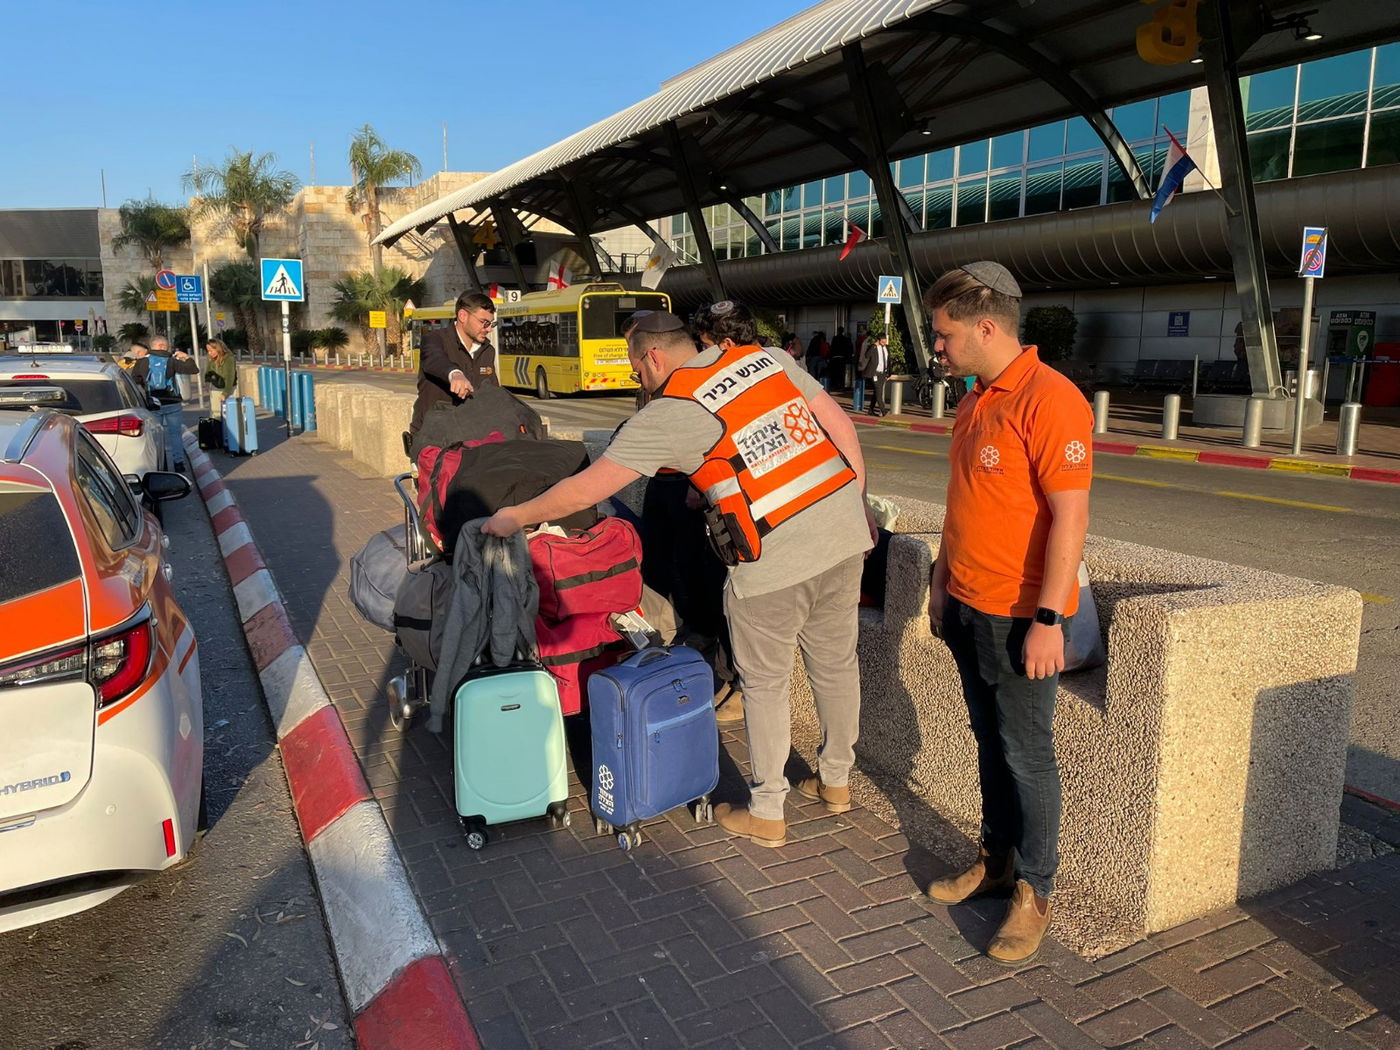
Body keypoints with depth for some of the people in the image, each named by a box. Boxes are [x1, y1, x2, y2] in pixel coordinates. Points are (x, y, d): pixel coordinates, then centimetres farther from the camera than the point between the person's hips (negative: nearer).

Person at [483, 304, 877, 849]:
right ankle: (835, 781, 41)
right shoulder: (767, 358, 9)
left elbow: (584, 489, -3)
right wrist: (858, 504, 17)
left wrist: (515, 517, 11)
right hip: (845, 532, 7)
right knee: (836, 664, 21)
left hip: (775, 559, -6)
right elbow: (840, 424, 9)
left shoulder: (669, 414, -5)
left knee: (764, 684, 12)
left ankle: (766, 814, 26)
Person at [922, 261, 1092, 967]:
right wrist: (942, 577, 18)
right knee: (989, 742, 19)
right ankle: (996, 859, 35)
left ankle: (1034, 891, 21)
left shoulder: (1050, 400, -19)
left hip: (1021, 616, -8)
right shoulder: (978, 400, 10)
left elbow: (1070, 517, -22)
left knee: (1027, 756, 5)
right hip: (967, 607, 8)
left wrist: (1048, 620, -22)